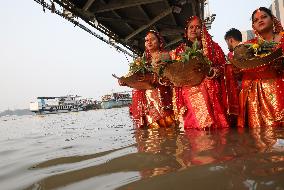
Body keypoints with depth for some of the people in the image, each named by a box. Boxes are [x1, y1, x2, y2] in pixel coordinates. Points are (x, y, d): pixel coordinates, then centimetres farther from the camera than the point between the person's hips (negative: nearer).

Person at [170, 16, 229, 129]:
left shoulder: (213, 47, 17)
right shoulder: (179, 50, 19)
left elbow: (223, 66, 9)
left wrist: (214, 71, -11)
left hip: (210, 90, 0)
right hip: (189, 91, 0)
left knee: (215, 123, -11)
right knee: (194, 125, -13)